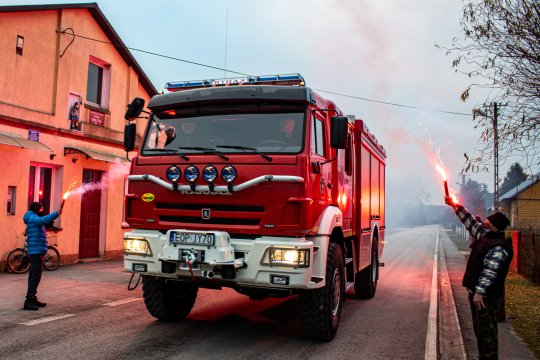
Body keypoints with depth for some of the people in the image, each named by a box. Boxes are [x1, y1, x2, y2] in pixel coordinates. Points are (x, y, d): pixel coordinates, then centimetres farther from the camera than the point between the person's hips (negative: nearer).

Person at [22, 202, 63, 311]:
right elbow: (44, 220, -32)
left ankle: (32, 299, 22)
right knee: (35, 276, -12)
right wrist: (56, 213, -34)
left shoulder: (34, 219, 21)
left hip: (37, 252, 11)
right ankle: (28, 301, -12)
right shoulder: (33, 218, -12)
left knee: (34, 276, 15)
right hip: (36, 252, -11)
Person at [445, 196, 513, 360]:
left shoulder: (499, 247, -21)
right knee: (479, 328, 18)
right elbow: (470, 221, 19)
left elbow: (490, 271, -28)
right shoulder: (484, 235, 8)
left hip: (485, 295, -10)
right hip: (476, 291, 10)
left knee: (487, 330, -4)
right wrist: (455, 205, 20)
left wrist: (479, 291, -32)